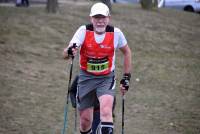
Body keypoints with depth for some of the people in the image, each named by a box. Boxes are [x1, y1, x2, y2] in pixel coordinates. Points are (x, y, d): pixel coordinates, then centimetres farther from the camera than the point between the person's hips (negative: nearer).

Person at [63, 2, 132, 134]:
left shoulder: (116, 33, -13)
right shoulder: (84, 31, -15)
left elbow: (127, 52, 7)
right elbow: (65, 55, -23)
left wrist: (126, 77, 7)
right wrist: (69, 52, -47)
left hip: (106, 79, -1)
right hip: (86, 78, 1)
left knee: (106, 110, -26)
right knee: (85, 120, 5)